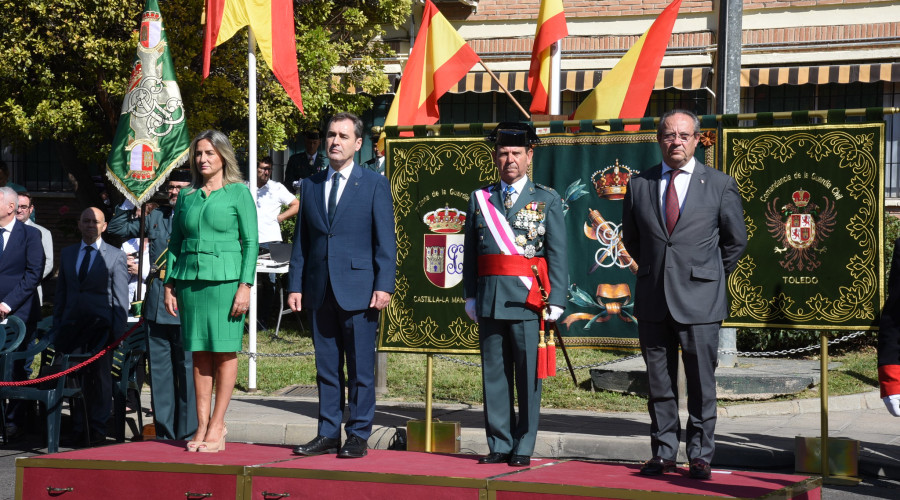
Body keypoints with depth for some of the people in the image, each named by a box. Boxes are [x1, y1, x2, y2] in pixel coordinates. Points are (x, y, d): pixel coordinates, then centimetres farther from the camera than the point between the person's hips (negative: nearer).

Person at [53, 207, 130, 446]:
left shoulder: (115, 256, 2)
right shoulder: (67, 254, 14)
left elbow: (121, 298, -1)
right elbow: (61, 293, 16)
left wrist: (118, 332, -8)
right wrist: (56, 326, 9)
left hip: (101, 325, -3)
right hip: (73, 324, 3)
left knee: (101, 376, 0)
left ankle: (97, 429, 7)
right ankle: (78, 428, 12)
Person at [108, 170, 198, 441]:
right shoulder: (155, 217, 16)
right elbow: (117, 228, 21)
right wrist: (130, 202, 10)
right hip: (156, 305, 6)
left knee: (187, 370, -4)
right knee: (159, 370, 10)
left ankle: (187, 435, 2)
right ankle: (164, 434, 18)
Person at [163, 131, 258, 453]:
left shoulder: (238, 192, 2)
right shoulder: (187, 195, 14)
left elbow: (250, 242, -2)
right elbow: (175, 242, 16)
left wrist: (245, 285, -10)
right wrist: (170, 284, 9)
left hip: (225, 279, -4)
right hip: (190, 280, 4)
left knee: (224, 351, -3)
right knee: (199, 353, 4)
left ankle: (217, 426, 1)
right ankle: (202, 425, 7)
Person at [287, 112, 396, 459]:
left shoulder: (375, 185, 2)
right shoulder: (310, 186, 14)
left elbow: (385, 241, -3)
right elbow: (301, 240, 14)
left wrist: (384, 286, -11)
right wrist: (295, 285, 7)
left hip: (359, 290, -4)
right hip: (320, 291, 4)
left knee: (360, 368, 0)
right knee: (326, 367, 8)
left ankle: (358, 436, 7)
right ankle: (328, 434, 15)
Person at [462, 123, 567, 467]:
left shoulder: (547, 200, 5)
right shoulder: (480, 199, 12)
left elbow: (557, 255, 1)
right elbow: (470, 253, 11)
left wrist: (555, 301, -6)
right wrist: (470, 296, 4)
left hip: (529, 300, -2)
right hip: (490, 300, 3)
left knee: (528, 377, -1)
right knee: (494, 375, 6)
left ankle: (523, 448, 7)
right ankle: (499, 445, 14)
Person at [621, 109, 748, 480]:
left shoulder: (720, 185, 2)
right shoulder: (639, 185, 8)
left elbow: (736, 240, 10)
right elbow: (630, 237, 20)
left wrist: (709, 276, 9)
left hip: (699, 300, -2)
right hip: (652, 300, 2)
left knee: (701, 384, 0)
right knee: (659, 384, 7)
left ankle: (700, 456, 10)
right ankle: (663, 455, 16)